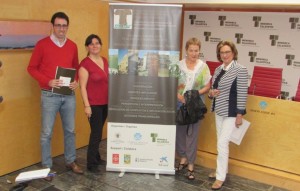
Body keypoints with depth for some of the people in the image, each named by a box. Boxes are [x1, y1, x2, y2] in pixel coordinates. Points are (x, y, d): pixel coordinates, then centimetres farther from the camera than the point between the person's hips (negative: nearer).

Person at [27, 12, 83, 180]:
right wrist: (48, 81, -17)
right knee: (47, 132, 4)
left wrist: (77, 82, -4)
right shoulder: (42, 44, -6)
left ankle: (71, 161, 29)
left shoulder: (73, 46, 6)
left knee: (70, 130, 13)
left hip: (69, 95, 4)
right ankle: (47, 166, 18)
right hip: (50, 95, -4)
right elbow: (32, 68, -2)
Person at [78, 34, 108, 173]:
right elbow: (82, 87, -14)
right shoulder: (85, 64, -12)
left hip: (105, 103, 7)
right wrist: (86, 105, -18)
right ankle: (91, 163, 9)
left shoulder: (105, 61, 10)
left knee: (98, 132, 16)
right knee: (96, 133, -4)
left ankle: (96, 157, 30)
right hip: (94, 104, -7)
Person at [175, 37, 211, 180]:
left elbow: (207, 86, 1)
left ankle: (190, 164, 13)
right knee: (179, 131, 9)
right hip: (180, 103, 2)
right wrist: (178, 96, -15)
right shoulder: (179, 65, 1)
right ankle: (183, 158, 29)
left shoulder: (203, 66, -1)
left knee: (192, 134, 2)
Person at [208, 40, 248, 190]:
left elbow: (242, 93, -15)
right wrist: (211, 93, -6)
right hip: (219, 111, 7)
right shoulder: (218, 69, 8)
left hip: (231, 113, -7)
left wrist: (240, 115, -16)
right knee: (221, 142, 16)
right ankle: (222, 169, 31)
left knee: (222, 143, -7)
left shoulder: (240, 70, -14)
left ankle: (220, 177, 4)